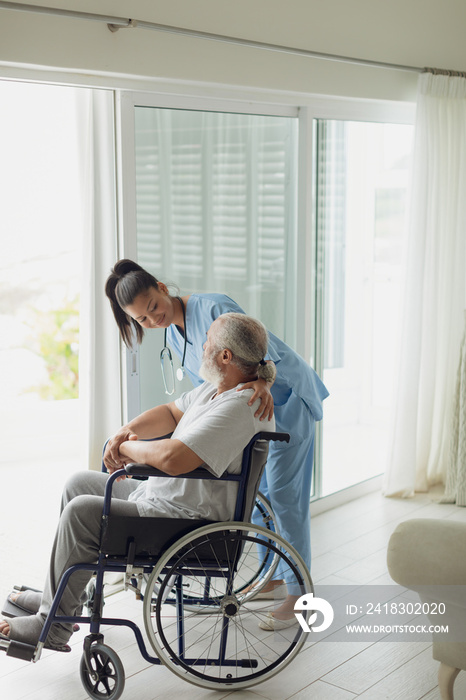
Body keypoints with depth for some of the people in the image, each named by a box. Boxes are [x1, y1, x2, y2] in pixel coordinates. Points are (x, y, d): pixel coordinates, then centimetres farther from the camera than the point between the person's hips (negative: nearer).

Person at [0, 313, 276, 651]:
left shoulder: (238, 408, -28)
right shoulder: (218, 388, 6)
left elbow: (172, 458, -37)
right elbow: (171, 412, 17)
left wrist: (129, 449, -17)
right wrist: (126, 432, -2)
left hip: (188, 521, -11)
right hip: (165, 495, 11)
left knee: (82, 511, -19)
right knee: (79, 484, 17)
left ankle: (52, 627, -4)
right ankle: (56, 595, 25)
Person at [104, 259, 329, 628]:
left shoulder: (214, 307, -24)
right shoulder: (174, 335, 3)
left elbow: (265, 347, -33)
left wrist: (262, 382, -52)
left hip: (285, 398, -9)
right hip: (254, 407, 9)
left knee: (284, 493, -9)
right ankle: (273, 576, 27)